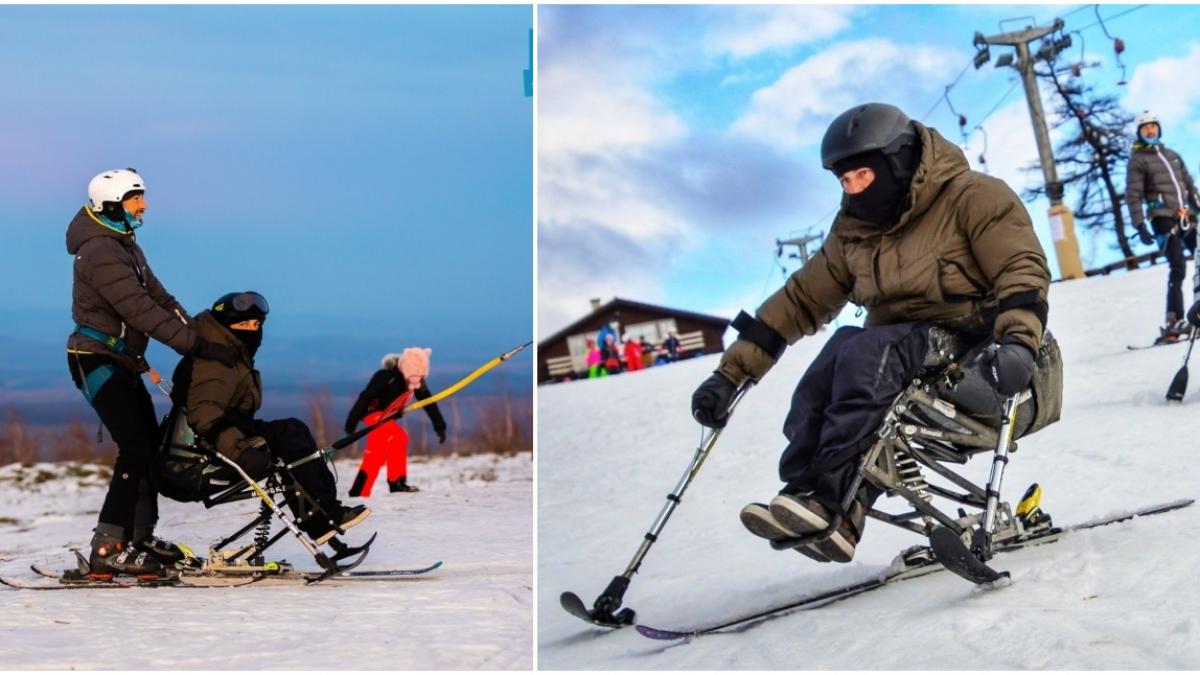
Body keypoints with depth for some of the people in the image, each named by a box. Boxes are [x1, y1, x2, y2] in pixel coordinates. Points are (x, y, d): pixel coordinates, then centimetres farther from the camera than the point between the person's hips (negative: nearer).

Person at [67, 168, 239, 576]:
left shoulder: (125, 246, 14)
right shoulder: (101, 252, -20)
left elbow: (158, 296, 13)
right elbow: (141, 310, -27)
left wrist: (203, 334, 2)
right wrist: (199, 347, -29)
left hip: (122, 362, 10)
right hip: (98, 361, -10)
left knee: (150, 445, 14)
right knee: (135, 449, -16)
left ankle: (139, 537, 23)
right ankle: (108, 548, -17)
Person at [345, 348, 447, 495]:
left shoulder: (417, 381, -8)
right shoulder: (387, 376, -30)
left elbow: (428, 402, -3)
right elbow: (365, 396, -28)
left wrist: (440, 426, -8)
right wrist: (352, 422, -27)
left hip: (387, 415, 9)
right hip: (373, 411, -9)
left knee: (376, 455, 9)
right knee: (398, 437, -25)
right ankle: (397, 481, -19)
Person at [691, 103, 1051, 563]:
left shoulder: (972, 197, -5)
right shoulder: (855, 231, 13)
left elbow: (1023, 269, -14)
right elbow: (800, 300, 17)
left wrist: (1019, 341, -34)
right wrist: (731, 373, 13)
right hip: (895, 356, 6)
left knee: (867, 350, -32)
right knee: (842, 349, -27)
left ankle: (829, 500, -43)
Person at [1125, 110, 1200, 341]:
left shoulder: (1172, 155, 20)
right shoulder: (1137, 160, 3)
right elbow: (1133, 196, -5)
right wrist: (1140, 226, -14)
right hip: (1163, 219, -6)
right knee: (1178, 268, -15)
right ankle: (1174, 322, -16)